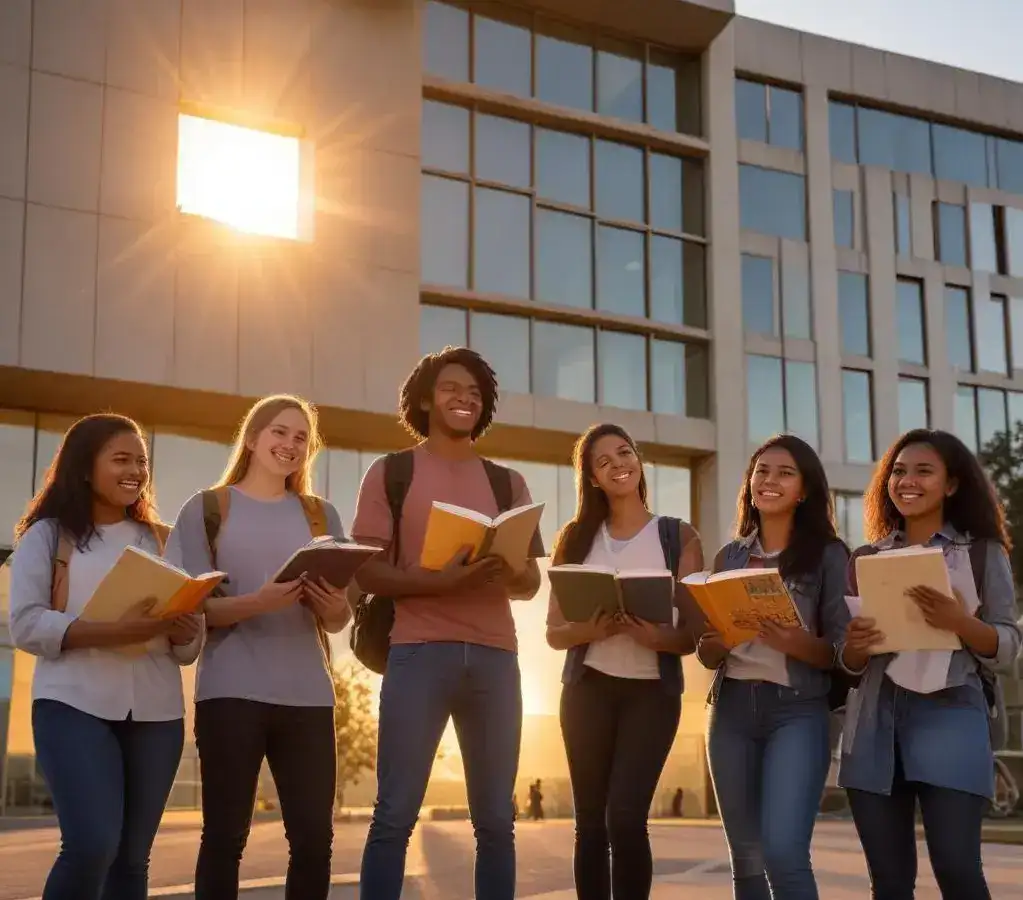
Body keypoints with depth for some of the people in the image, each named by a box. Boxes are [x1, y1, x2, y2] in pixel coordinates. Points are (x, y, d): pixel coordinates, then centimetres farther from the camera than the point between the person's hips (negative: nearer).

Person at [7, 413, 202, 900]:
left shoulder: (161, 540, 17)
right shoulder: (47, 535, 5)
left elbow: (189, 644, 15)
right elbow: (25, 625, -7)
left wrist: (185, 632, -10)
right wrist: (115, 631, -19)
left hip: (155, 710, 4)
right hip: (75, 705, -4)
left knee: (132, 856, 5)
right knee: (92, 845, -18)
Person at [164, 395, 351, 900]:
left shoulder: (320, 514, 15)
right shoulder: (207, 509, 7)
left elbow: (339, 621, 13)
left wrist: (332, 606, -11)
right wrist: (260, 602, -19)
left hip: (307, 693, 3)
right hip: (231, 691, -3)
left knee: (314, 838, -1)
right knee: (225, 835, -3)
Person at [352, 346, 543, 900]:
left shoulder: (507, 483, 17)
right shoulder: (390, 473, 7)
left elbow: (530, 581, 12)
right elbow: (368, 572, -2)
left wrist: (502, 577, -12)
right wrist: (443, 581, -18)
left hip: (495, 655, 4)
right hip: (419, 652, -3)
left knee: (496, 819, 4)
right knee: (395, 814, -6)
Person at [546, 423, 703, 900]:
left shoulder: (679, 537, 4)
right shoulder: (576, 539, 9)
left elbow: (693, 633, 0)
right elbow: (554, 631, 6)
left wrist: (655, 636, -21)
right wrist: (594, 629, -16)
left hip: (652, 691, -2)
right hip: (588, 689, 2)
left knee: (625, 818, -14)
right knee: (590, 823, 1)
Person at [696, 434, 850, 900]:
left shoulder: (828, 555, 2)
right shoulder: (729, 557, 13)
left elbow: (844, 650, -3)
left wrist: (797, 644, -22)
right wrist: (714, 643, -8)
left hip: (797, 710, -4)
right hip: (732, 709, 4)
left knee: (783, 852, -18)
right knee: (746, 858, 8)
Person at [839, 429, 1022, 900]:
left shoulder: (982, 553, 7)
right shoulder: (867, 559, 15)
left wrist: (960, 622, -17)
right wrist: (854, 646, -8)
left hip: (949, 714, -3)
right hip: (875, 720, 3)